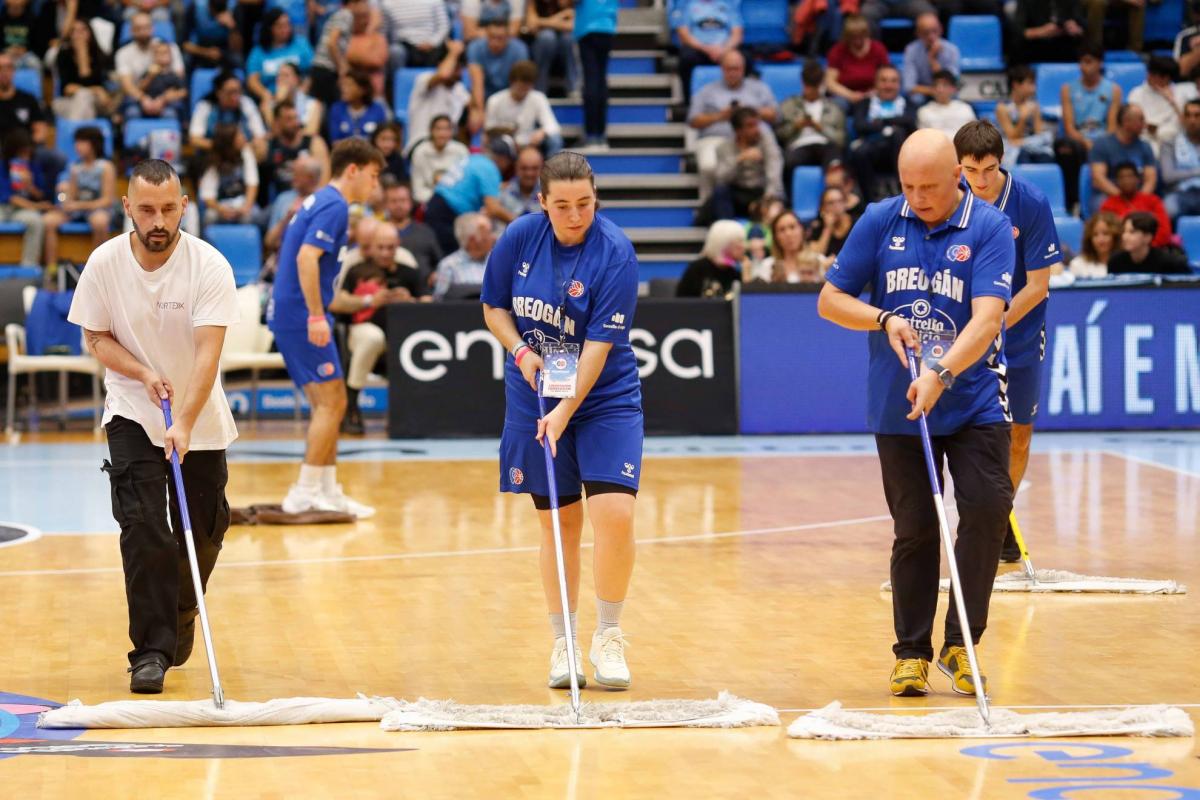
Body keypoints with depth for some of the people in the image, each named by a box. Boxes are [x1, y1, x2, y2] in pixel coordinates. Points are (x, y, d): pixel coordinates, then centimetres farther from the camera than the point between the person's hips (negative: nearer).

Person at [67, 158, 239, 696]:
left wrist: (183, 423, -37)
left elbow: (207, 352, -26)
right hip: (131, 414, 0)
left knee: (203, 534, 5)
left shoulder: (209, 266, -19)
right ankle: (151, 649, -10)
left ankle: (180, 614, 34)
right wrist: (144, 374, -19)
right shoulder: (105, 263, -11)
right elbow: (96, 338, 0)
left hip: (201, 419, 0)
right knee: (143, 527, -15)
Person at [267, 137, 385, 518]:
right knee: (331, 403, -7)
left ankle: (327, 490, 15)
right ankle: (305, 493, -7)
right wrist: (317, 316, -25)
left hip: (288, 313, 10)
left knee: (328, 404, 13)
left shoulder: (319, 202, 18)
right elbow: (307, 258, -23)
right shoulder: (334, 205, -11)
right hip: (301, 315, -10)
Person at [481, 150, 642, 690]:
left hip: (604, 399, -3)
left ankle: (608, 638, 0)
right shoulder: (520, 238, -6)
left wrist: (566, 410, -26)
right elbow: (493, 306, 8)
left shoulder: (615, 253, -16)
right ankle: (563, 643, 17)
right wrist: (521, 351, -11)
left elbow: (600, 343, -20)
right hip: (534, 396, 3)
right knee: (559, 521, 6)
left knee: (615, 514, -16)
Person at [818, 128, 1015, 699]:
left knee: (987, 510, -13)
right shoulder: (880, 222, 0)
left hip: (973, 402, -2)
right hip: (897, 408, 2)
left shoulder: (990, 228, -9)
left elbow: (987, 317, -21)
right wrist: (885, 319, -13)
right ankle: (911, 653, 16)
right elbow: (830, 300, 6)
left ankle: (960, 645, 1)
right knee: (914, 530, 4)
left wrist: (941, 374, -35)